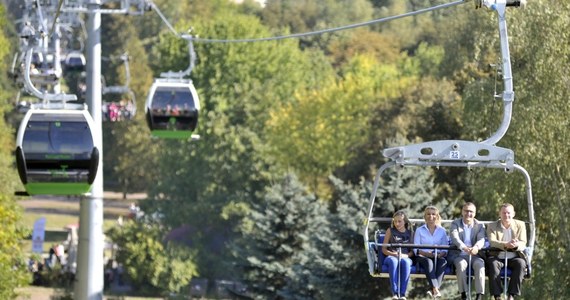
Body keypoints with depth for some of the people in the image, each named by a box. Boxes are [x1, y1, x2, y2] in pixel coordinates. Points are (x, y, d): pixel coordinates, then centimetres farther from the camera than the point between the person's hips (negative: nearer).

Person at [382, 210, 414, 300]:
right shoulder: (390, 231, 11)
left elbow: (413, 251, 9)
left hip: (405, 257, 0)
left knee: (405, 262, -38)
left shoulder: (410, 232, 12)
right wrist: (394, 254, -11)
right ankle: (395, 293, -46)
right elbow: (384, 249, 7)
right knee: (393, 261, -39)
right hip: (391, 256, 0)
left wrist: (406, 255, -13)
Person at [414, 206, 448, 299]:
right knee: (429, 262, -38)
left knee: (443, 262, -35)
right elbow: (416, 249, 3)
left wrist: (440, 254, -14)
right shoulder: (419, 231, 15)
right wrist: (427, 253, -17)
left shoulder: (442, 231, 19)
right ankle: (436, 289, -55)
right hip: (423, 257, -1)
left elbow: (445, 249, 10)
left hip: (438, 257, 1)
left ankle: (433, 290, -49)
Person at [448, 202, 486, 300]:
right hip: (459, 255, -1)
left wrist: (476, 247, -35)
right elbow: (455, 238, -14)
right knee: (461, 264, -35)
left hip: (475, 255, 1)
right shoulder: (455, 223, 5)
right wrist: (464, 248, -36)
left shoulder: (480, 225, 10)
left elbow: (481, 240, -8)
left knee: (480, 264, -31)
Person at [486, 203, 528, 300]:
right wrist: (506, 245, -35)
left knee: (521, 263, -33)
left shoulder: (520, 225, 7)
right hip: (498, 257, -1)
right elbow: (492, 242, -14)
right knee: (493, 263, -35)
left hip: (514, 258, 1)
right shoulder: (492, 226, 5)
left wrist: (516, 245, -32)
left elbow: (523, 244, -5)